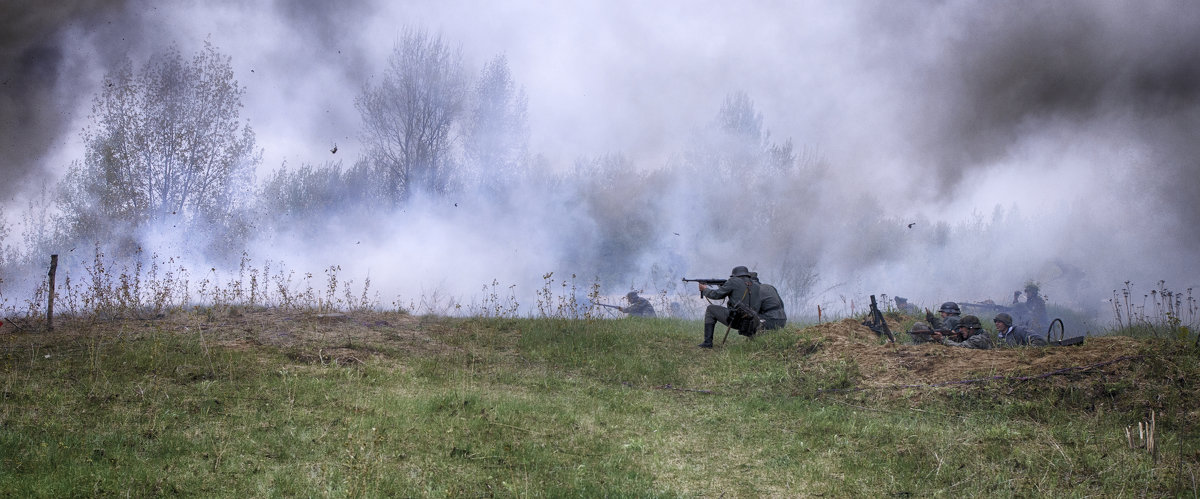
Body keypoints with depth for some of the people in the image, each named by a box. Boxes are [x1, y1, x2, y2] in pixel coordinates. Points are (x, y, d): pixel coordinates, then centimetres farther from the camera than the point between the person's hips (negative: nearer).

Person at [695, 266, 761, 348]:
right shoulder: (757, 286, 16)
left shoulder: (733, 282, -1)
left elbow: (716, 295, 3)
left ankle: (708, 342, 10)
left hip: (736, 321, -6)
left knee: (711, 310, 15)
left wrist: (704, 289, 22)